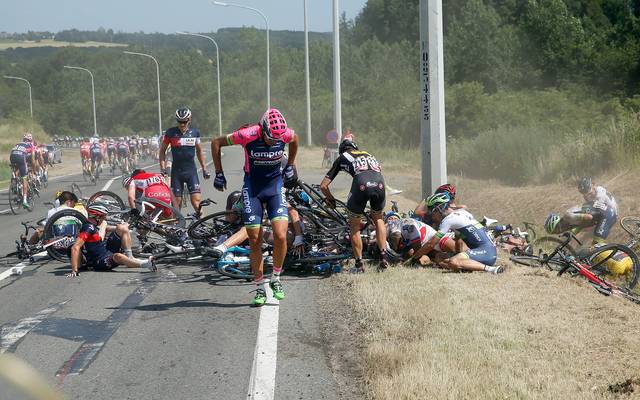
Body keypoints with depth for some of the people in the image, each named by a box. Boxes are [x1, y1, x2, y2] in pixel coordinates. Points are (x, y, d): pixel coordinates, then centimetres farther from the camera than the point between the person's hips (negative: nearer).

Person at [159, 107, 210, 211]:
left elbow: (199, 151, 16)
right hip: (176, 171, -1)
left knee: (196, 201, -11)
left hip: (191, 170, 1)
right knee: (177, 201, 0)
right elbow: (162, 151, 5)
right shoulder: (171, 132, -3)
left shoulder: (195, 132, 3)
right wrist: (163, 168, -6)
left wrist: (204, 169, 15)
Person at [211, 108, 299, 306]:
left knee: (280, 236, -14)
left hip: (275, 186, 1)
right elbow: (216, 143, -9)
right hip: (252, 187, -1)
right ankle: (260, 288, 11)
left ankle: (276, 279, 8)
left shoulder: (285, 134, -16)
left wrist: (290, 166, 16)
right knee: (255, 241, -1)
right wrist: (219, 174, -5)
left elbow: (295, 139, 12)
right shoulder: (248, 135, -23)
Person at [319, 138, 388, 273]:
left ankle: (359, 263, 18)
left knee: (354, 226, 17)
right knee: (378, 218, 29)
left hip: (361, 185, -3)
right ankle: (383, 256, 18)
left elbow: (323, 186, 27)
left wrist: (330, 199, 46)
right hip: (380, 184, 3)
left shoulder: (342, 158, 29)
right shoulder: (368, 155, 40)